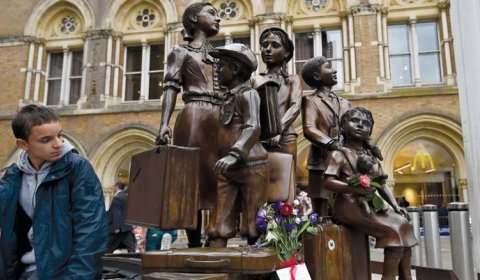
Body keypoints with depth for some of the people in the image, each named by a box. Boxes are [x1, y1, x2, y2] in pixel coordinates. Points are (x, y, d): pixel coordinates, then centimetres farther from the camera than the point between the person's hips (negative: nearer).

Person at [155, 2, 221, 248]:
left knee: (218, 179, 0)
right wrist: (164, 124, -17)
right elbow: (171, 88, -2)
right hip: (194, 117, -5)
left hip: (220, 119, 5)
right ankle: (194, 243, -2)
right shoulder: (181, 52, 11)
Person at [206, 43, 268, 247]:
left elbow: (253, 128, -20)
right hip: (227, 170, 8)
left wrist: (234, 154, -33)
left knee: (253, 226, 0)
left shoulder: (247, 94, -5)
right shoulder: (227, 97, 19)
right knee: (218, 227, 2)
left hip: (250, 166, -8)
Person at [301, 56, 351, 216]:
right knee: (322, 215, -4)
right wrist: (332, 144, -24)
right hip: (322, 163, -5)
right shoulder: (311, 100, 2)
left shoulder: (344, 103, 21)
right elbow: (309, 129, -13)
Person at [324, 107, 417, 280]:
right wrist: (356, 189, -26)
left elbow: (383, 184, 16)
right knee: (393, 230, -19)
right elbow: (328, 182, -16)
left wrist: (395, 206, 2)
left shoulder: (372, 156, 17)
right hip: (350, 205, -7)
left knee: (403, 224, -8)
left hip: (371, 204, 7)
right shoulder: (338, 154, -4)